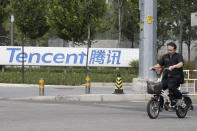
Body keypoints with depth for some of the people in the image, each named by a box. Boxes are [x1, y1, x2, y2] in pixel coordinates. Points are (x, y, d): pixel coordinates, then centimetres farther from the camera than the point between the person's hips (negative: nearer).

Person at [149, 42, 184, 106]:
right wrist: (153, 67, -4)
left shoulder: (178, 56, 0)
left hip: (176, 77, -5)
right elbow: (159, 64, 16)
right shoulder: (165, 56, 17)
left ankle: (179, 97, -4)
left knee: (171, 87, -30)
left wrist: (173, 66, -37)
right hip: (166, 77, 5)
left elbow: (181, 64, -18)